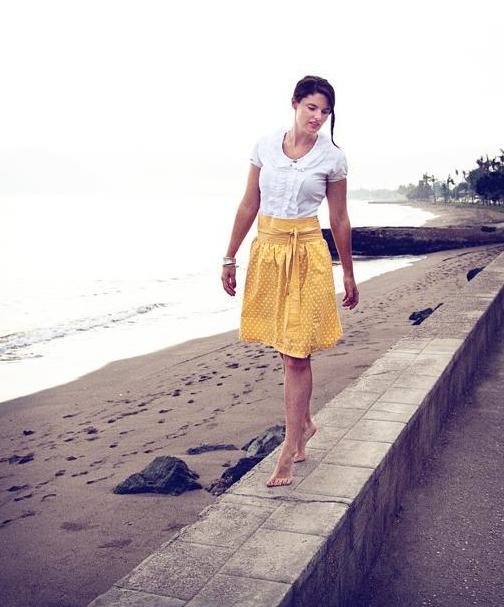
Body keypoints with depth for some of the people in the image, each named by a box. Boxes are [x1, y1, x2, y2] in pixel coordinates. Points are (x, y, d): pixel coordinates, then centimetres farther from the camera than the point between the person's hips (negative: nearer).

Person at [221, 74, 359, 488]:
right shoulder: (265, 146, 4)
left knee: (296, 354, -4)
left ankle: (289, 451, 4)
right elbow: (249, 206, 9)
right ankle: (304, 424, 34)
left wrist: (348, 275, 8)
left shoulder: (333, 157, -1)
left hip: (307, 256, -3)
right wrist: (230, 258, 9)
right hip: (266, 252, 3)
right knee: (287, 349, 13)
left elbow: (339, 220, 4)